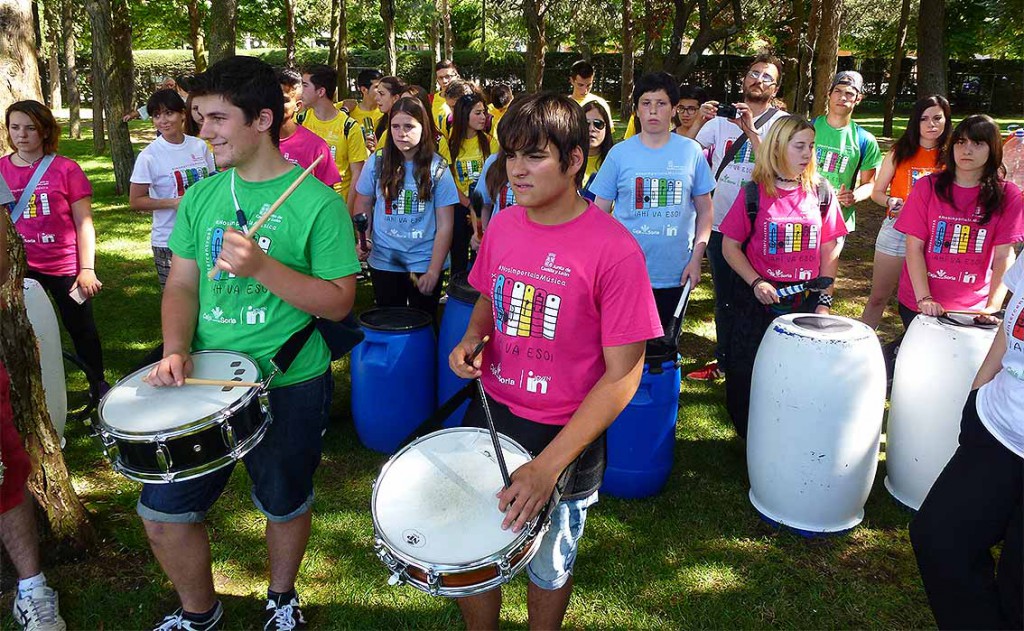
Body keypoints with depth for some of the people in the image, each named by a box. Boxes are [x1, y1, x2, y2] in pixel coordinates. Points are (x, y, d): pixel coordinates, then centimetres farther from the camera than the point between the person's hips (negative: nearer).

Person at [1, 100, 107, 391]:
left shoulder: (66, 169, -5)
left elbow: (84, 223, -6)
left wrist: (87, 269, -11)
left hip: (66, 267, -2)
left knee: (82, 329, 10)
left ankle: (99, 385, 27)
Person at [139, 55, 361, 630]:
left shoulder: (317, 202, -12)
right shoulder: (202, 196, 4)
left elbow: (339, 302, -14)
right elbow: (182, 285, 7)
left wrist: (262, 266, -27)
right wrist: (176, 350, -10)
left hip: (290, 386, -4)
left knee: (286, 505, 15)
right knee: (163, 511, 7)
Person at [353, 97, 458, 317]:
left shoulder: (437, 168, -7)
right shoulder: (377, 162, -2)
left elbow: (445, 225, -8)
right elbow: (363, 206, 8)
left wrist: (433, 271, -13)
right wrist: (362, 239, -9)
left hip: (425, 264, -1)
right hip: (384, 262, 2)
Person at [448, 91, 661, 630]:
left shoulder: (614, 251, -21)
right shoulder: (502, 225, -3)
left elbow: (623, 374, -19)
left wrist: (548, 465, -24)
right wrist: (472, 338, -8)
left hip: (565, 435, -4)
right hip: (489, 414, 5)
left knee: (547, 568, 20)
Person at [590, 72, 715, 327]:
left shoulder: (692, 152, 1)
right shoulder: (620, 153, -1)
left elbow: (704, 209, 6)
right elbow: (599, 212, 2)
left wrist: (696, 258, -2)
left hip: (675, 275, 1)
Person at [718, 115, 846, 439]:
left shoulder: (821, 192, 3)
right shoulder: (754, 193, -4)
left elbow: (829, 250, 6)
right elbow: (730, 245, -2)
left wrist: (824, 301, 1)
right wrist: (756, 283, -14)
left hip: (806, 301, 2)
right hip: (759, 300, -1)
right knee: (748, 373, 4)